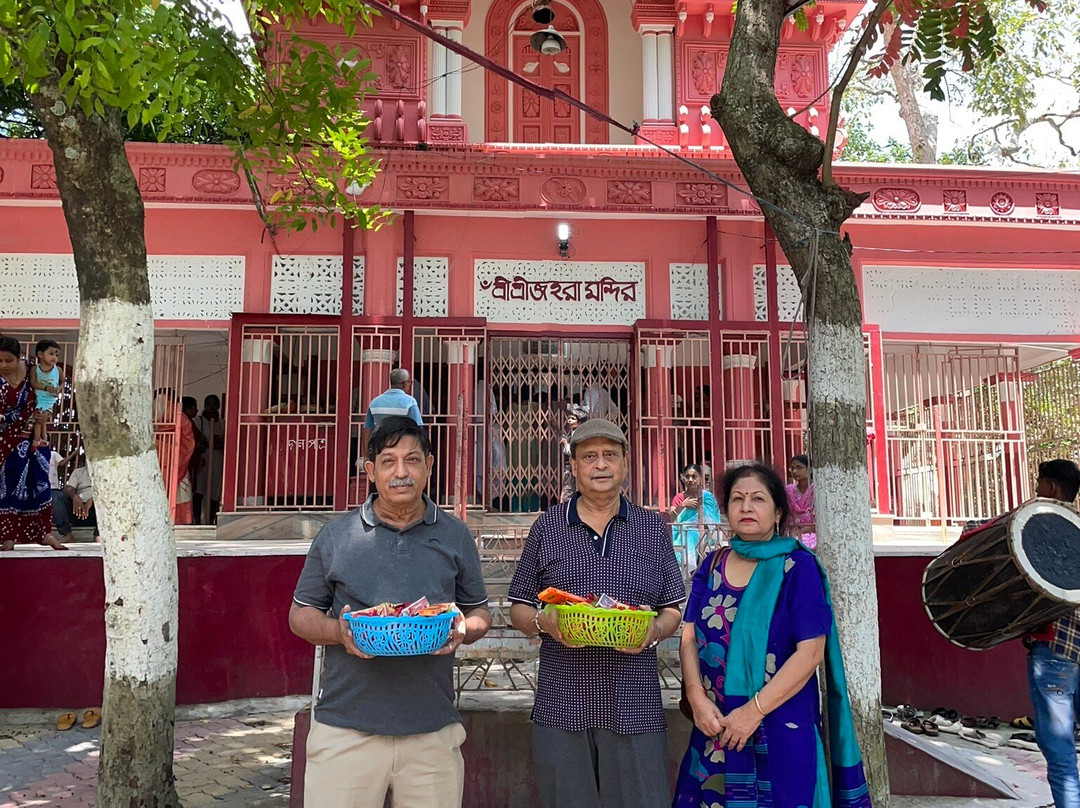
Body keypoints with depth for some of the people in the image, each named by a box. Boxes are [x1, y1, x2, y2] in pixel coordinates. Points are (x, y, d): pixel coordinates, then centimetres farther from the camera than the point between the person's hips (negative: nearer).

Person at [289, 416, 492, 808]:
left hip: (433, 729, 1)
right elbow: (300, 614, 10)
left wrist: (462, 631, -9)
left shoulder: (455, 536, 7)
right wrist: (338, 631, -11)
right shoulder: (335, 536, 4)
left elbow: (479, 612, 14)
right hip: (345, 727, 0)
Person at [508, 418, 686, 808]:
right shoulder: (547, 527, 7)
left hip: (635, 706, 1)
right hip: (562, 705, 0)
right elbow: (518, 610, 10)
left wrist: (653, 630, -10)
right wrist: (544, 622, -11)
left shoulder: (653, 528, 10)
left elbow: (673, 610, 12)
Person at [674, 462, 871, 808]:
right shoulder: (711, 565, 6)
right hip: (715, 727, 4)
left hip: (781, 731, -4)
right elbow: (689, 638, 3)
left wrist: (754, 710, -17)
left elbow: (811, 652, -13)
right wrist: (697, 698, -12)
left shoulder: (797, 566, -7)